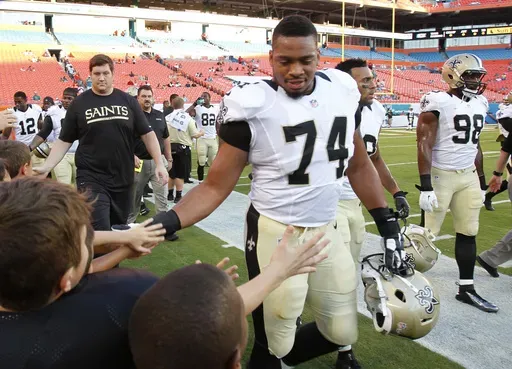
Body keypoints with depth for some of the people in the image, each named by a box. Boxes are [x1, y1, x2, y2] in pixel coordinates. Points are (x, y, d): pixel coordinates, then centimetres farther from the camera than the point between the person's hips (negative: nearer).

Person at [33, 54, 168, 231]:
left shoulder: (128, 101, 3)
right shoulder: (79, 104, -1)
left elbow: (147, 134, 5)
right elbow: (64, 141, 3)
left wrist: (159, 164, -3)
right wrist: (46, 167, -9)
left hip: (123, 179, 3)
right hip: (91, 179, -2)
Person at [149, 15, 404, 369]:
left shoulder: (341, 92, 0)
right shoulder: (254, 106, -14)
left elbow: (359, 166, 10)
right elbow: (216, 186, -12)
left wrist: (389, 226, 10)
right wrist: (165, 222, -26)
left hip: (327, 231, 5)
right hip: (275, 234, -5)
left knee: (342, 333, 16)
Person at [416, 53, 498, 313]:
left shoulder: (479, 103, 10)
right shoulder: (437, 102, -14)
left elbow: (475, 146, 17)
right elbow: (424, 145, -17)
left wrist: (482, 182, 17)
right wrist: (425, 186, -22)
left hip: (469, 176, 7)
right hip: (441, 175, -7)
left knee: (468, 232, 11)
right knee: (428, 234, 0)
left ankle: (466, 288, 22)